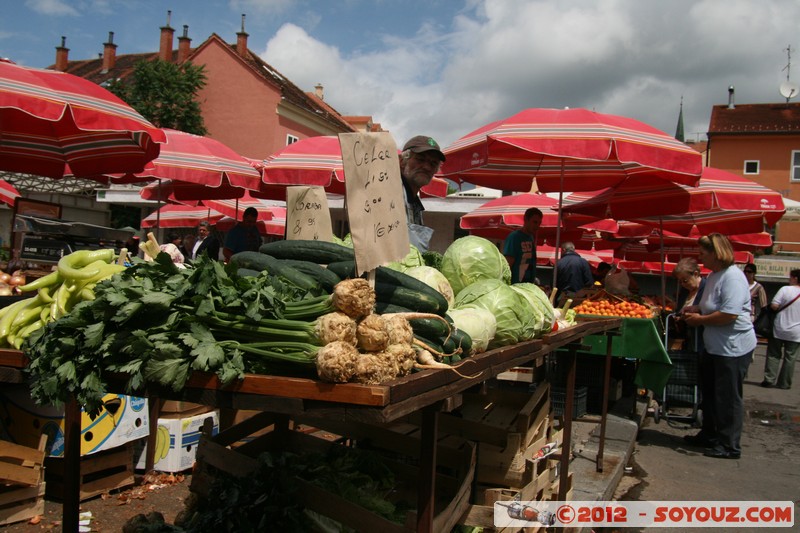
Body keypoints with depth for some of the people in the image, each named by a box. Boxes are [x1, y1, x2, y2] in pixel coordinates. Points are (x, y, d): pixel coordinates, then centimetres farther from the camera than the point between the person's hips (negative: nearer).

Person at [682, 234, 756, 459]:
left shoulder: (732, 277, -22)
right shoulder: (713, 276, 10)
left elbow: (730, 314, -30)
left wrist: (700, 320, -18)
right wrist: (696, 310, 5)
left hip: (733, 347, -10)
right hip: (714, 346, 10)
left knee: (728, 398, 1)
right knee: (710, 393, 20)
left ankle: (729, 446, 13)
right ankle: (709, 435, 35)